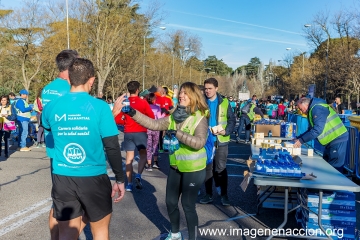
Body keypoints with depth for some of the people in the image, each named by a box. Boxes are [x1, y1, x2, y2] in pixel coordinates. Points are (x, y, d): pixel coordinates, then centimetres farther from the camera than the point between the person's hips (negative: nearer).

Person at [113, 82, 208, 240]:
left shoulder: (200, 118, -15)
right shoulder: (174, 116, 3)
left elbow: (200, 142, -27)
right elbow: (154, 124, -6)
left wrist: (177, 133, -31)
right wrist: (133, 113, -16)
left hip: (193, 169, -7)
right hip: (175, 167, 7)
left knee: (188, 205, 3)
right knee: (171, 202, 17)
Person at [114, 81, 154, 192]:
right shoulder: (143, 102, -7)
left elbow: (117, 119, -2)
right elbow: (152, 117, -2)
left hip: (128, 133, 2)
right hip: (141, 132, -2)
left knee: (129, 158, 8)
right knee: (143, 155, 15)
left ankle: (129, 183, 10)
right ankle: (138, 175, -6)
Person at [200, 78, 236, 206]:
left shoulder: (224, 102, 0)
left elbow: (232, 120, 2)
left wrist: (226, 131, -14)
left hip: (221, 141, -1)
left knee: (221, 168, 3)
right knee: (207, 168, 10)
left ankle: (224, 194, 16)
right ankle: (209, 194, 22)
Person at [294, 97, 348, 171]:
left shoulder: (317, 108, -17)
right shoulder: (313, 110, 15)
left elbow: (317, 129, -27)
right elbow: (312, 129, 19)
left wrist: (301, 140, -23)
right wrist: (298, 138, 8)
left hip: (337, 139, -11)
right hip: (332, 140, 11)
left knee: (334, 169, -5)